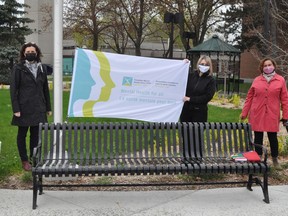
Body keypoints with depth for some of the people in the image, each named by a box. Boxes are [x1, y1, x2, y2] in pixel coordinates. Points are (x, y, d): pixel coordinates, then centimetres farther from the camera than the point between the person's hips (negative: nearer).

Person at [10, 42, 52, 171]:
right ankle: (24, 160, 18)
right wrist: (15, 109, -13)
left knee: (36, 134, 8)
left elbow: (45, 89, 11)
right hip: (24, 108, -3)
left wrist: (48, 107, 9)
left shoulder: (42, 68, 8)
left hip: (39, 108, 3)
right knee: (22, 134, 7)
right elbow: (13, 89, -6)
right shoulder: (18, 68, -4)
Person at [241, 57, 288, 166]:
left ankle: (275, 159, 23)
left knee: (273, 137, 7)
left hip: (272, 115, -1)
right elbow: (249, 97, 6)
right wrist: (244, 113, 5)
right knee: (258, 137, 9)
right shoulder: (256, 80, 4)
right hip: (257, 115, 1)